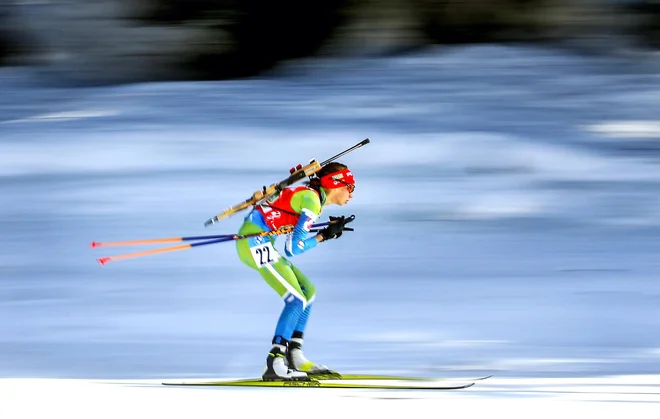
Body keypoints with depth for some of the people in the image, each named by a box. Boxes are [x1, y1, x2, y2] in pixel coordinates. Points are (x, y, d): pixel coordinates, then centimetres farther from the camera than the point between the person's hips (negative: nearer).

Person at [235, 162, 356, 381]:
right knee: (297, 299, -14)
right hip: (255, 242, -10)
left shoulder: (312, 196, 16)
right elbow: (293, 247, -18)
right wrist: (324, 236, -5)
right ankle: (274, 365, -18)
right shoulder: (312, 201, -14)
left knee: (308, 291, 11)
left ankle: (294, 356, 9)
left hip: (259, 242, 10)